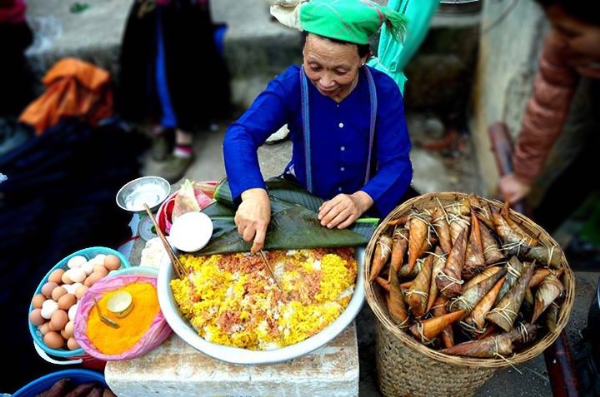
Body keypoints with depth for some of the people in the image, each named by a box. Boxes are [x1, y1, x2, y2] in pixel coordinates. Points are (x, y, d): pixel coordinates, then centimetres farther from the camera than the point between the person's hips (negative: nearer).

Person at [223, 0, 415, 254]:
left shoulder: (384, 91, -15)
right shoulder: (291, 84, -18)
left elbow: (397, 164, -19)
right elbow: (239, 135, -29)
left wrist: (362, 200, -40)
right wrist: (254, 193, -49)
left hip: (366, 201, 1)